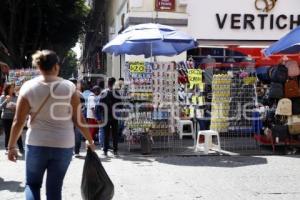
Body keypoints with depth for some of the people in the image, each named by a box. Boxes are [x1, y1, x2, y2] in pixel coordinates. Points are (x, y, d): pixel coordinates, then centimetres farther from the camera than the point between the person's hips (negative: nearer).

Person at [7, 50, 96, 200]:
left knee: (32, 184, 20)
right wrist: (90, 141, 10)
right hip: (64, 145, 1)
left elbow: (18, 122, -3)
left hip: (37, 144, 0)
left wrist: (11, 146, 7)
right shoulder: (69, 87, -3)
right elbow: (78, 119, -2)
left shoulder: (28, 87, -4)